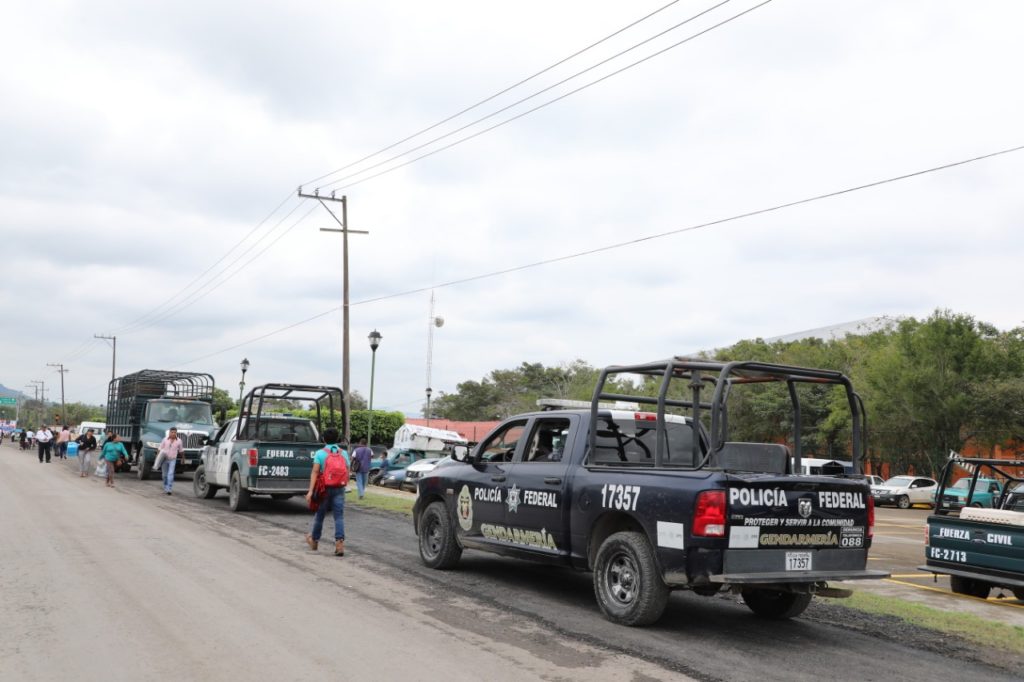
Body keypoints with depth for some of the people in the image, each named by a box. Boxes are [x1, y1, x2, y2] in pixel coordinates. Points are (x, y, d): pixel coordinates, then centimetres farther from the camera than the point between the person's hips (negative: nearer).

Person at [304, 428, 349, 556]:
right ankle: (339, 542, -18)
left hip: (324, 489, -1)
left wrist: (310, 491, -18)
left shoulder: (320, 453, -6)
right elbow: (347, 472, 4)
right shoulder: (344, 453, 4)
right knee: (339, 517, -1)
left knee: (319, 516, 15)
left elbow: (315, 472, -14)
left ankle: (314, 540, 34)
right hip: (339, 489, 1)